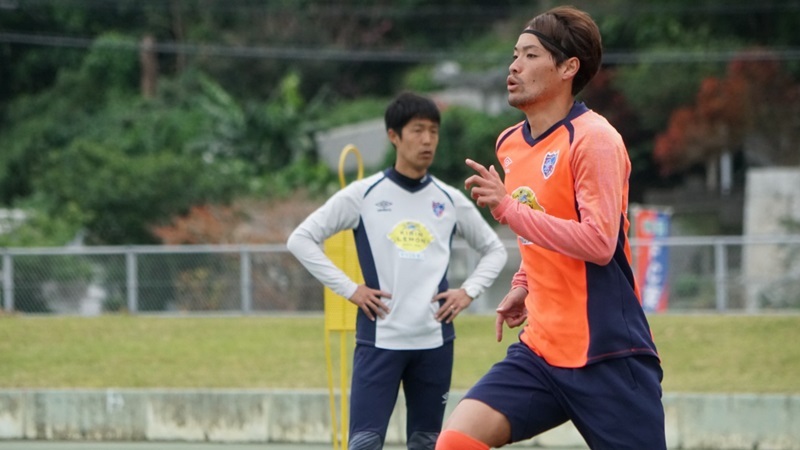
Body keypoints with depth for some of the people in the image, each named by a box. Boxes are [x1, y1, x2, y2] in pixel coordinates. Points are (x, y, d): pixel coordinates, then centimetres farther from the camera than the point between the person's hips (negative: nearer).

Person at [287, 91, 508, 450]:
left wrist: (468, 292, 5)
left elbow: (494, 250, 21)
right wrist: (348, 289, -6)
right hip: (379, 339, -3)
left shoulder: (450, 201, 7)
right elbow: (300, 239, -1)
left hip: (435, 341, 3)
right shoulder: (363, 195, -2)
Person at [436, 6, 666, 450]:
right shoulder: (510, 144, 12)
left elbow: (599, 243, -22)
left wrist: (508, 207, -24)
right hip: (540, 351, 7)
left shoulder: (594, 139, -12)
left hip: (605, 357, -7)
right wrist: (522, 286, 14)